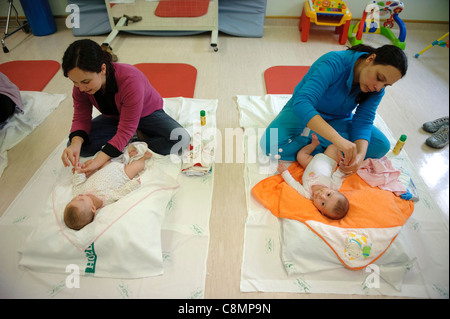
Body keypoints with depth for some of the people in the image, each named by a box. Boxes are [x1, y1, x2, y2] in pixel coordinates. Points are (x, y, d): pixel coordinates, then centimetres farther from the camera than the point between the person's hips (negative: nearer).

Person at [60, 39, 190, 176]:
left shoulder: (130, 80, -37)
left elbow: (126, 129, -35)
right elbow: (81, 118, -12)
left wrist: (100, 160, -42)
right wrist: (75, 143, -35)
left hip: (146, 113, -5)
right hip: (114, 117, 5)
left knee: (181, 139, -31)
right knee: (79, 145, -18)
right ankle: (137, 135, -11)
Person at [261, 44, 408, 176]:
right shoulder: (333, 63, -33)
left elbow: (363, 122, -16)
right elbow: (301, 103, -45)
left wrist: (360, 155, -37)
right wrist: (338, 139, -54)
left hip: (337, 120, 5)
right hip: (302, 113, -5)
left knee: (382, 146, -16)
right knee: (270, 144, -33)